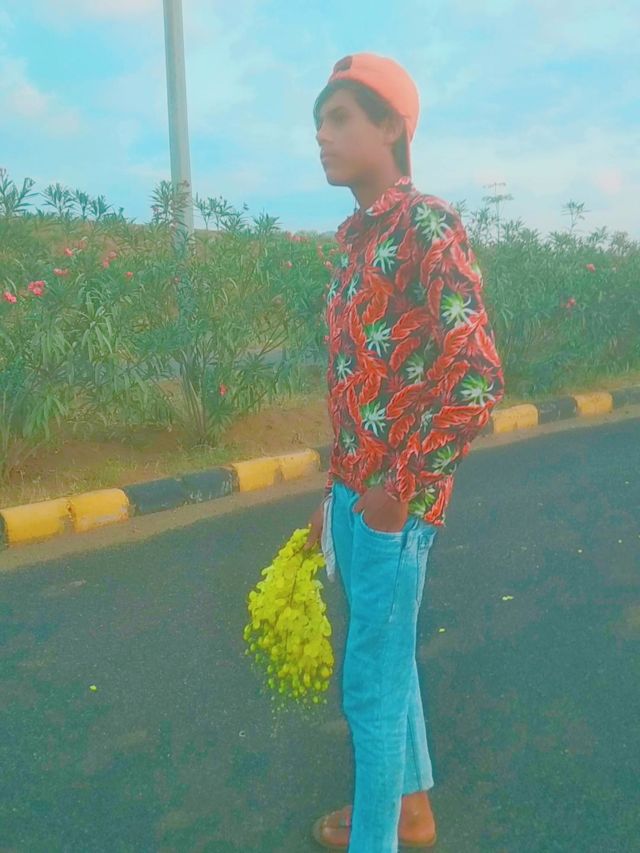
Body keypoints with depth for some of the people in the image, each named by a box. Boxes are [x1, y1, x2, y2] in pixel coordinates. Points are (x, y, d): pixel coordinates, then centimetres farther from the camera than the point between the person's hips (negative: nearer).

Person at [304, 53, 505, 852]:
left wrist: (403, 490, -18)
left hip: (393, 500, -9)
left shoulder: (426, 223, -14)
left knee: (371, 680, 5)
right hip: (355, 491, 9)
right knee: (387, 658, 21)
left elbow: (476, 377, -24)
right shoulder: (357, 240, 13)